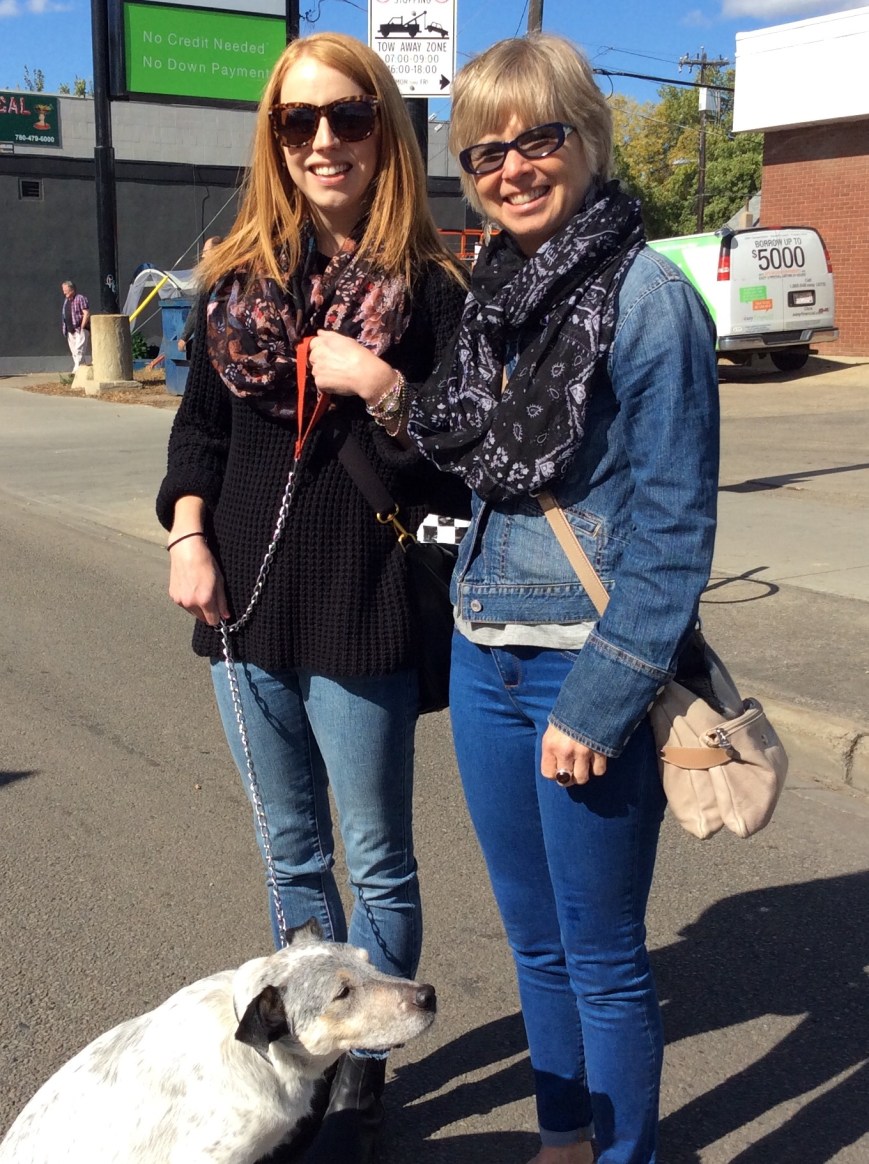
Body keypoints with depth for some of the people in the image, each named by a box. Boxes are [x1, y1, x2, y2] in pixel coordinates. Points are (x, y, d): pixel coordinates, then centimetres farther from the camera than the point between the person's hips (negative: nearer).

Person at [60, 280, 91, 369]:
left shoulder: (80, 299, -7)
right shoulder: (66, 300, 17)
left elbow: (87, 313, -14)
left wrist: (81, 327, -17)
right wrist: (64, 328, 14)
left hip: (80, 330, -8)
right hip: (70, 331, 8)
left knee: (79, 350, -17)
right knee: (74, 352, 8)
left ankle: (77, 369, -24)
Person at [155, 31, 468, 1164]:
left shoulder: (429, 285, -7)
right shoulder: (241, 274, 6)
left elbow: (459, 470, -8)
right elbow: (200, 419, 12)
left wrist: (382, 388, -22)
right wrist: (188, 536, 0)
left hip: (361, 615, -5)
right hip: (245, 604, 5)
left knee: (377, 861, 11)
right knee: (293, 854, 19)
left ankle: (366, 1071, 30)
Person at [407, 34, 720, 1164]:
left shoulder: (647, 293, -12)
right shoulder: (493, 289, 10)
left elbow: (673, 526, -15)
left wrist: (599, 703, -17)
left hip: (590, 666, -7)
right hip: (484, 655, 7)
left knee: (600, 951, 8)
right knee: (533, 935, 20)